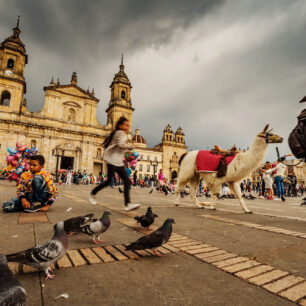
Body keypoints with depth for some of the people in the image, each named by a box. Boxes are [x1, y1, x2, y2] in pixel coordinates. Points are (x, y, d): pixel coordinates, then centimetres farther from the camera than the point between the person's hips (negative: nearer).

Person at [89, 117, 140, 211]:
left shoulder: (121, 134, 23)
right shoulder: (121, 133, -7)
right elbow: (120, 145, -23)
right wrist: (129, 146, -8)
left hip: (119, 162, 9)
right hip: (112, 160, -9)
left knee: (127, 181, -3)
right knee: (109, 181, 0)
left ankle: (128, 204, -7)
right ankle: (93, 193, 25)